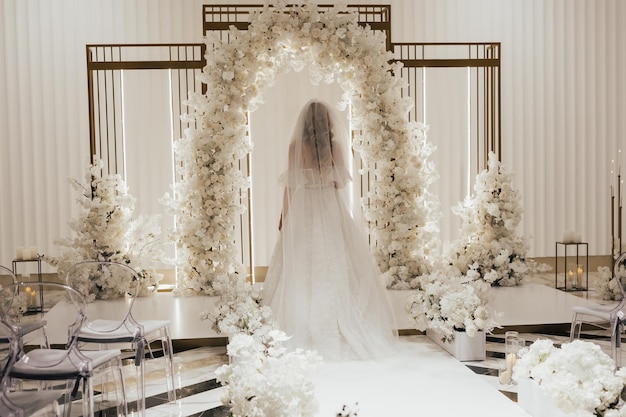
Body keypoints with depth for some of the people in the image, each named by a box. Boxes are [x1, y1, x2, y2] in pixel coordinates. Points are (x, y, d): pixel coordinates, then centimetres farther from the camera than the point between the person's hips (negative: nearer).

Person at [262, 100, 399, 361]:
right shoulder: (334, 146, 0)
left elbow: (290, 184, -4)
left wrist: (284, 215, 4)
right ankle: (339, 330, 12)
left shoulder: (296, 146, -5)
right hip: (331, 210, 2)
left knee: (302, 270, 2)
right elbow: (340, 181, 3)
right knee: (335, 267, 6)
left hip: (302, 211, -2)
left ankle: (303, 334, 5)